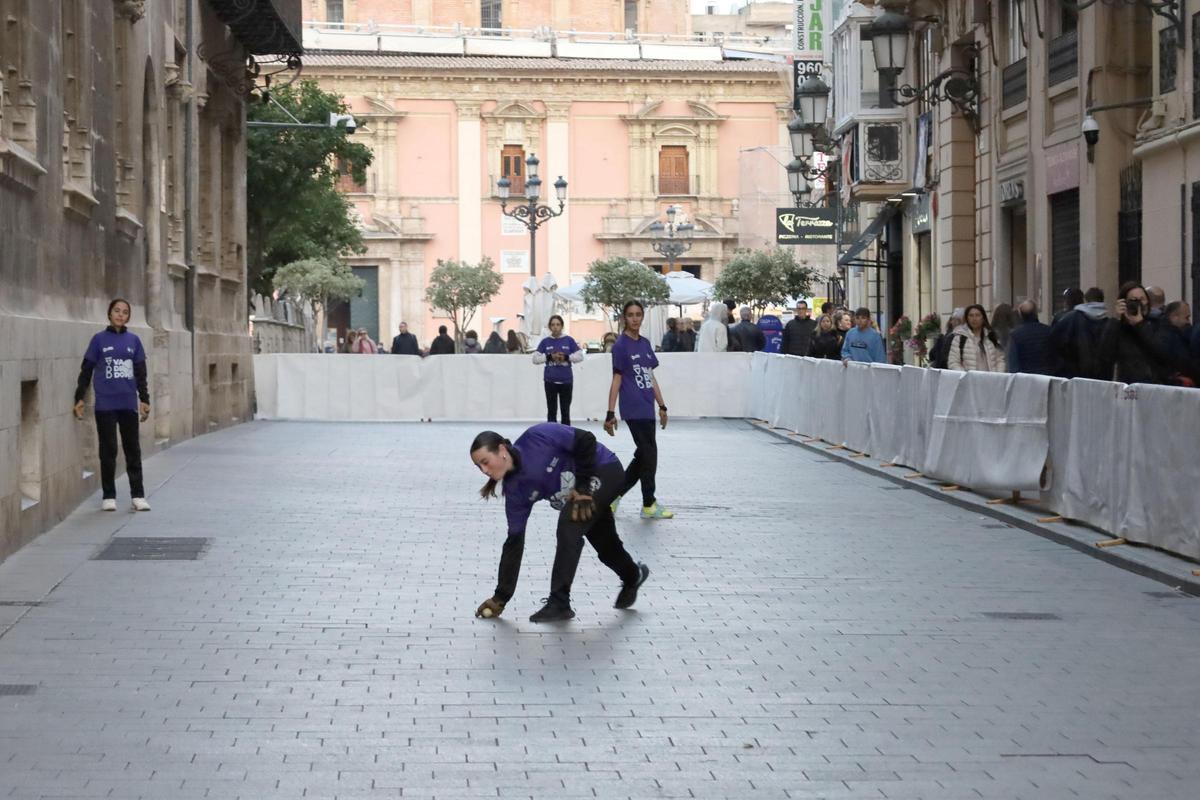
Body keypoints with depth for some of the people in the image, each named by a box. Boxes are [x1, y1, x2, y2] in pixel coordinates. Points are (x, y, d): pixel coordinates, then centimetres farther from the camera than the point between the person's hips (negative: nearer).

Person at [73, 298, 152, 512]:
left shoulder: (133, 340, 6)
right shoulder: (99, 339, 1)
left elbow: (140, 373, 12)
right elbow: (86, 371, 3)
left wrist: (144, 400, 11)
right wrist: (79, 398, -1)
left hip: (129, 404, 2)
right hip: (105, 405, -2)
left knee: (133, 450, 4)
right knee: (108, 450, 3)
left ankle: (138, 495, 9)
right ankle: (108, 496, 11)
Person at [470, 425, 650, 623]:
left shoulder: (536, 438, -32)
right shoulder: (515, 489, -14)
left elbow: (586, 441, -25)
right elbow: (514, 542, -9)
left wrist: (583, 488, -23)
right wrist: (500, 597, -9)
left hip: (604, 470, -7)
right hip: (578, 495, 7)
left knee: (569, 525, -24)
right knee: (606, 546, 14)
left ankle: (559, 603, -19)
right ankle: (633, 576, 48)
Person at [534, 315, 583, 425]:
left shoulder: (569, 340, 2)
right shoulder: (545, 342, 3)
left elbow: (580, 356, -1)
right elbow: (535, 358, -1)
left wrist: (566, 357, -16)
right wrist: (549, 357, -15)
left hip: (566, 381, 0)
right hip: (550, 381, 0)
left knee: (565, 411, 7)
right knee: (552, 411, 3)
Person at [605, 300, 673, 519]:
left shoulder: (645, 344, 13)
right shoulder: (621, 345, -7)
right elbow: (617, 379, -8)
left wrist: (662, 406, 16)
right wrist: (610, 414, -11)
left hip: (647, 409, 8)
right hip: (634, 409, -8)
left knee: (644, 456, 11)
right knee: (649, 454, -2)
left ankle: (614, 495, 20)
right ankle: (649, 504, 9)